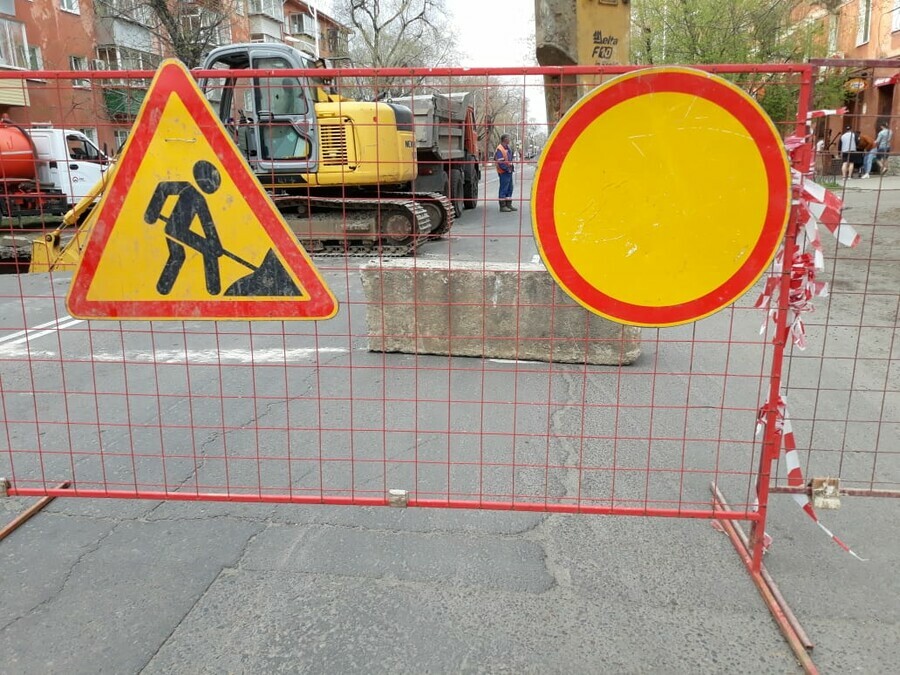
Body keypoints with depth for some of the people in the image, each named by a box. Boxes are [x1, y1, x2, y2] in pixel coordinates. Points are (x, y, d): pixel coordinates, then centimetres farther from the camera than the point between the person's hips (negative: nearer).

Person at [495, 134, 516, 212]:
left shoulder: (507, 147, 14)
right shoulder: (500, 149, -16)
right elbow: (500, 162, -21)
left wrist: (512, 167, 14)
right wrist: (507, 169, -18)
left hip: (509, 171, 10)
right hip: (504, 172, -10)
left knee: (509, 188, 13)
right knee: (503, 189, -5)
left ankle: (509, 204, 21)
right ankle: (502, 206, 0)